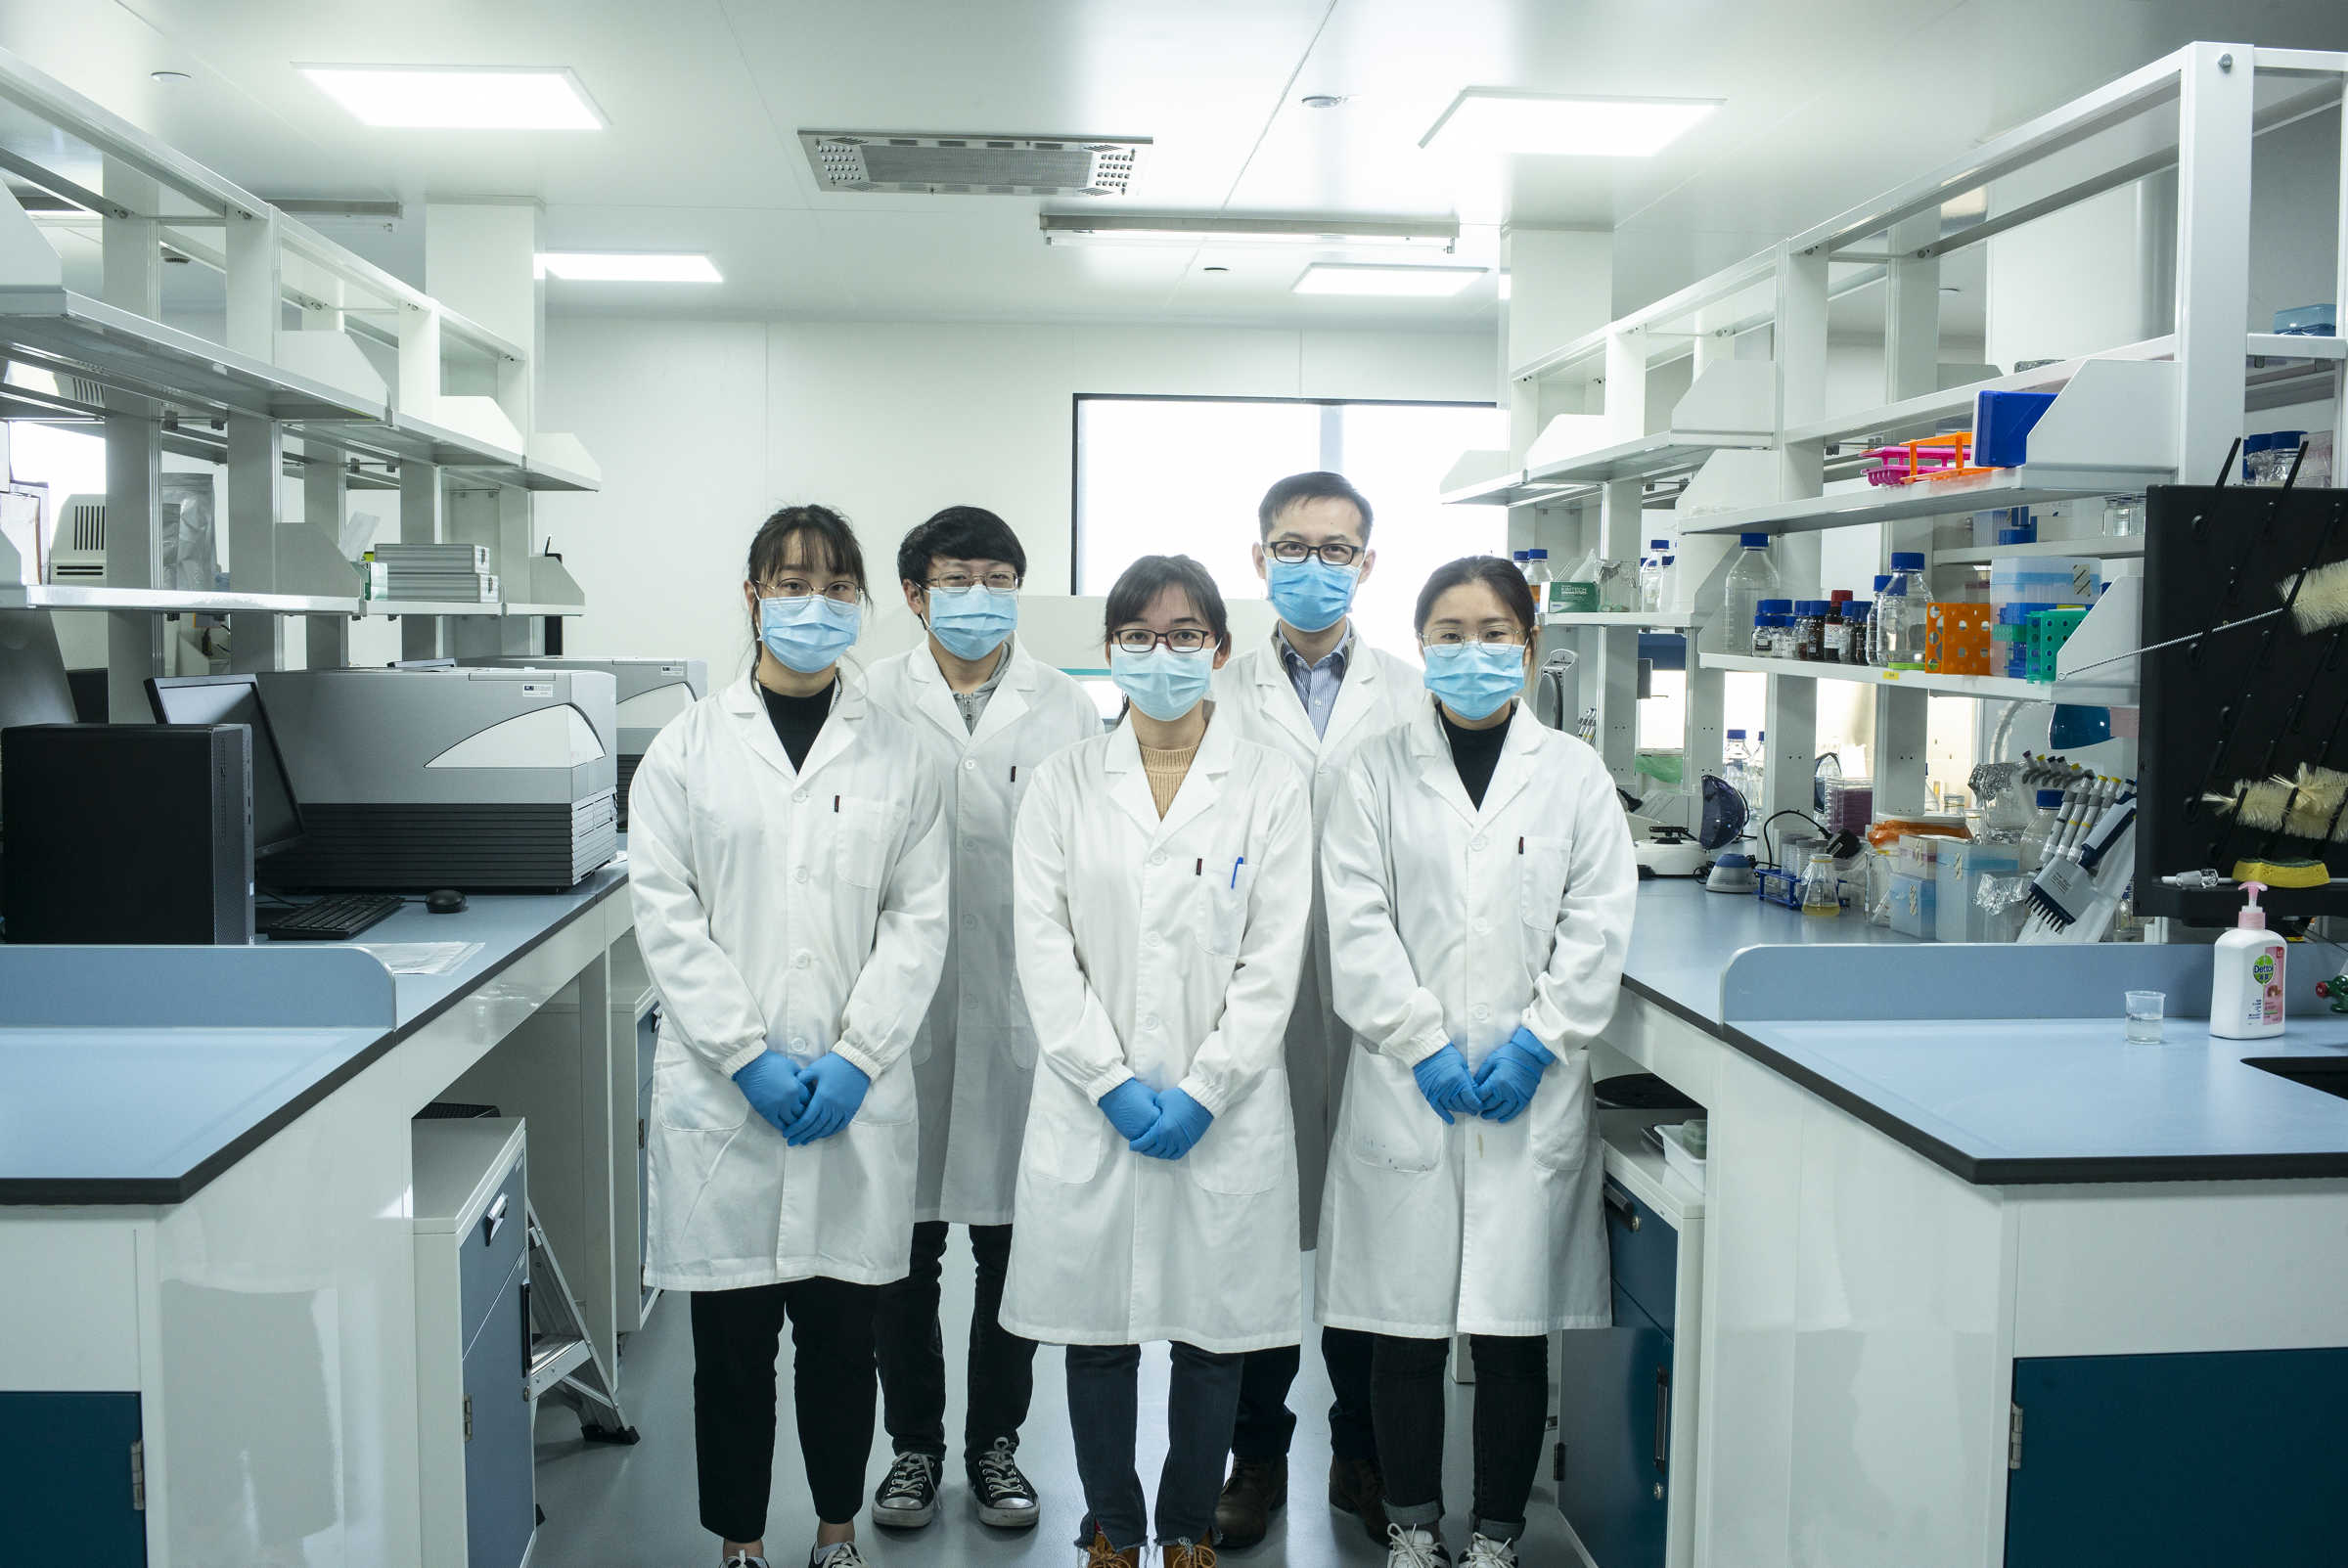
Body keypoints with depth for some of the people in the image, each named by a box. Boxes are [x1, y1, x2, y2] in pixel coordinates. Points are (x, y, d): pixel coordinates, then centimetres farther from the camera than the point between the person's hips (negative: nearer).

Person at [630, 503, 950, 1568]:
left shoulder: (895, 753, 7)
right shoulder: (689, 747, 4)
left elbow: (918, 919, 2)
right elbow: (666, 916, -2)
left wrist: (854, 1058, -9)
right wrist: (749, 1056, -10)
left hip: (856, 1094, 1)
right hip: (722, 1091, -1)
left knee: (843, 1333, 9)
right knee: (732, 1338, 6)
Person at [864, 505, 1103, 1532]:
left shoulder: (1067, 709, 5)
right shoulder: (871, 705, 2)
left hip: (1025, 1014, 1)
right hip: (902, 1014, 0)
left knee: (1013, 1248, 10)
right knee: (902, 1252, 10)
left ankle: (994, 1444, 28)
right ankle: (913, 1444, 28)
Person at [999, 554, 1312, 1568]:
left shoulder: (1271, 786, 1)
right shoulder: (1065, 783, 4)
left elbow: (1274, 959, -3)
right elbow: (1044, 948, -2)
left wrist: (1201, 1093, -11)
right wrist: (1114, 1084, -11)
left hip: (1226, 1111, -1)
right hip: (1091, 1105, 1)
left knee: (1215, 1330, 9)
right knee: (1095, 1329, 9)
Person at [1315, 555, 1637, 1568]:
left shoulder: (1572, 773, 6)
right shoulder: (1379, 770, 3)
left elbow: (1597, 925, 2)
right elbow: (1358, 922, -2)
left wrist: (1537, 1041, -8)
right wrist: (1423, 1045, -10)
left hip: (1532, 1091, 1)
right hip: (1406, 1087, 0)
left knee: (1515, 1324, 5)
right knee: (1406, 1322, 6)